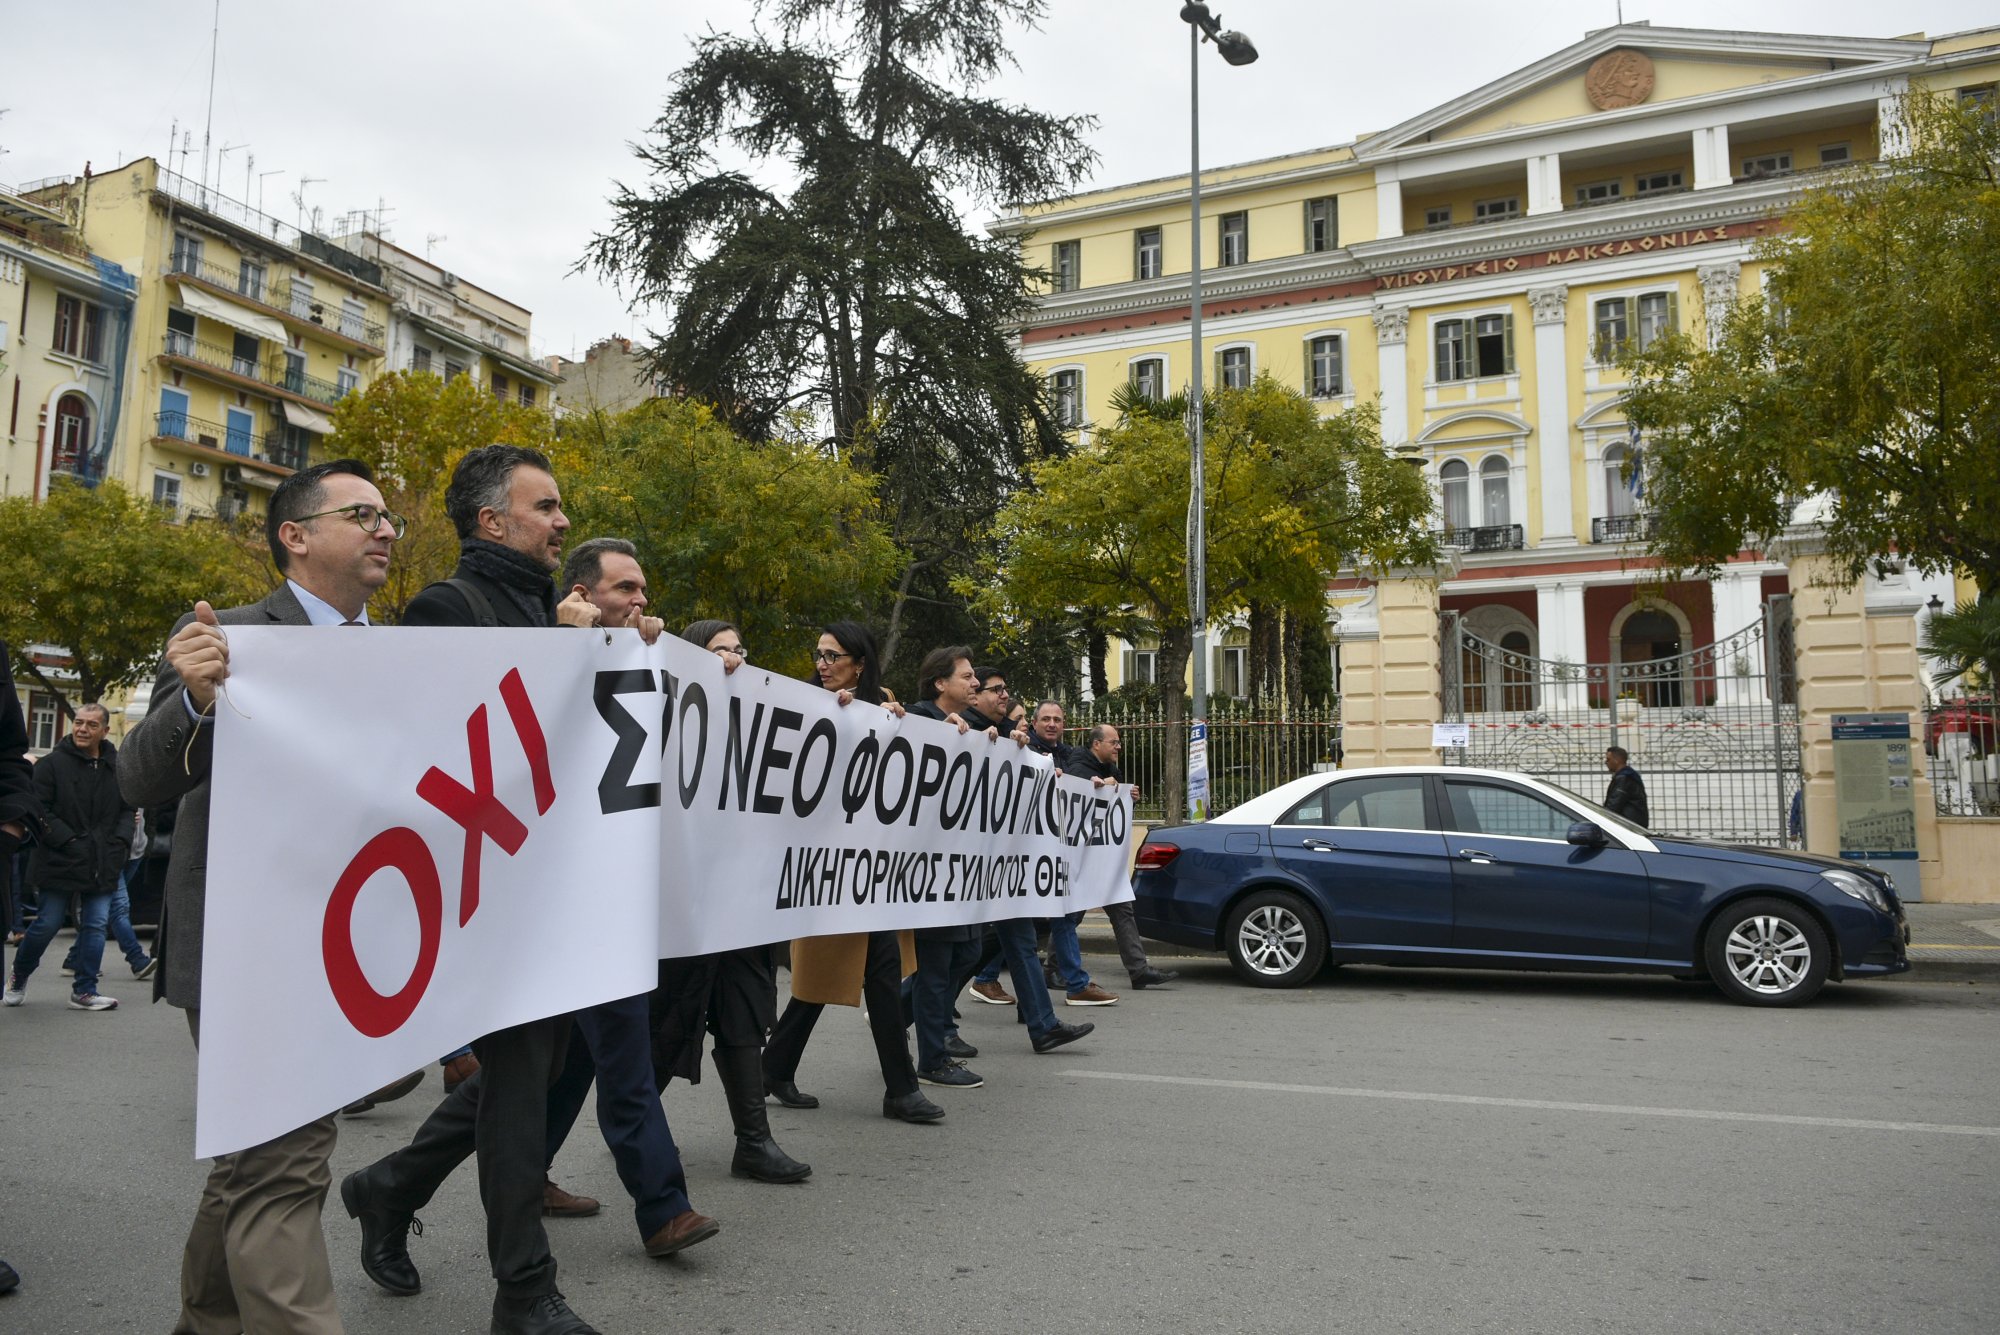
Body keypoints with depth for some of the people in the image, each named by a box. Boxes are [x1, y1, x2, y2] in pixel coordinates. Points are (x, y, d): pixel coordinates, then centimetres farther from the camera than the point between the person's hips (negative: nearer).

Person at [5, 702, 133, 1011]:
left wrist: (120, 844, 0)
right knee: (47, 925, 5)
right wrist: (68, 841, -16)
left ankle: (84, 991, 9)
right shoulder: (53, 763, -6)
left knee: (95, 926, 2)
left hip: (102, 866, 3)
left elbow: (127, 810, 15)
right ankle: (18, 978, 30)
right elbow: (39, 810, -10)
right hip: (58, 863, -3)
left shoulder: (117, 767, 7)